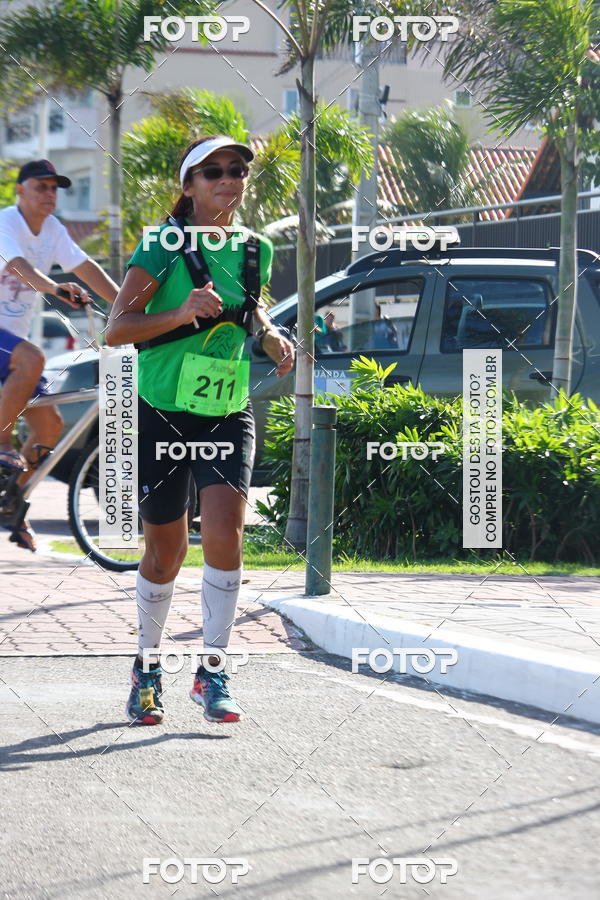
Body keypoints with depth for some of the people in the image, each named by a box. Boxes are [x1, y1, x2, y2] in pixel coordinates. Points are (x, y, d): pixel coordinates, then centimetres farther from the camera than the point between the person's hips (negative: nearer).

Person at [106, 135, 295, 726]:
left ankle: (212, 670, -6)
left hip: (227, 415, 3)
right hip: (162, 412, -3)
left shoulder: (254, 250, 6)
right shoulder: (164, 246, -9)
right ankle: (147, 667, 27)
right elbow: (115, 328, -14)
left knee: (224, 533, -16)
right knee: (165, 552, 6)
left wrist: (271, 339, 7)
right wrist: (182, 313, -28)